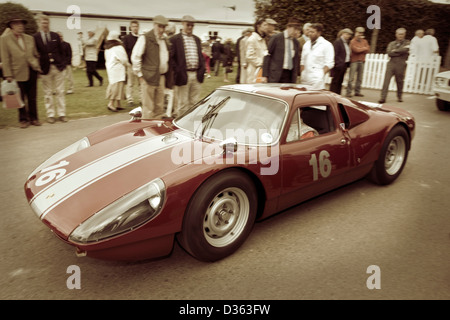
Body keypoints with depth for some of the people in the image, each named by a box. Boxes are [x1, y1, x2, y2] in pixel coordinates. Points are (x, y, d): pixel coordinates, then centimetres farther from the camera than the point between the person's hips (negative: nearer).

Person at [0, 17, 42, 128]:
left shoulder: (29, 38, 12)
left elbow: (36, 54, 17)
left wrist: (38, 67, 7)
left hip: (32, 71, 3)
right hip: (18, 73, -3)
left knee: (32, 97, 7)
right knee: (21, 98, 5)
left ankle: (33, 118, 17)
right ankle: (23, 119, 16)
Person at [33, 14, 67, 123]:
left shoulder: (55, 36, 6)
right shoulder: (35, 37, -1)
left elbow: (61, 51, 9)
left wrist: (63, 64, 1)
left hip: (58, 67, 2)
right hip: (45, 69, -2)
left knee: (60, 92, 5)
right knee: (48, 93, 5)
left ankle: (61, 114, 12)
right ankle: (50, 115, 13)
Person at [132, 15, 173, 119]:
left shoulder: (165, 40, 15)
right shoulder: (145, 38, -5)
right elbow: (135, 57, -7)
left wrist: (168, 78, 14)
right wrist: (140, 75, -10)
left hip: (161, 77, 7)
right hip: (148, 78, -6)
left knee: (159, 108, 11)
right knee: (148, 108, -4)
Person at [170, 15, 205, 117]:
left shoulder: (197, 39, 18)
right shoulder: (175, 39, -1)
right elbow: (171, 57, -5)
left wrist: (202, 69, 7)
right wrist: (177, 71, -12)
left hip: (197, 75, 5)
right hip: (184, 75, -5)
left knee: (194, 102, 10)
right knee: (183, 103, 0)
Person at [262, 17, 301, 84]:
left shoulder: (296, 42, 13)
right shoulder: (276, 38, -2)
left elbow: (296, 59, 18)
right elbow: (267, 56, -4)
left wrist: (295, 77, 11)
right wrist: (265, 75, -10)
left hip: (289, 76, 5)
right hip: (276, 75, -4)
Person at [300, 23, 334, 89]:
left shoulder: (326, 45, -3)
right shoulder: (306, 44, 15)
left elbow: (329, 64, -6)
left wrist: (321, 75, -12)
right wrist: (302, 74, 7)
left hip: (317, 79, -5)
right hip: (304, 79, 6)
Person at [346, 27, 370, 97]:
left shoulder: (364, 41, 16)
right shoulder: (353, 41, 1)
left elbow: (367, 50, 4)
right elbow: (356, 50, -12)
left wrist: (360, 49, -5)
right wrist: (364, 48, 2)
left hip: (362, 61, 5)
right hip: (354, 61, -5)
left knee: (360, 78, 4)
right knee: (351, 78, -10)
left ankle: (357, 92, 8)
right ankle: (349, 92, -8)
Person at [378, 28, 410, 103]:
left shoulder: (407, 43, 10)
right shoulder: (391, 43, 16)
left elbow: (405, 50, -11)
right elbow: (389, 53, -2)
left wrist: (395, 51, -2)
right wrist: (400, 52, -5)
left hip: (401, 65, -1)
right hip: (391, 64, 1)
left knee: (399, 81, 4)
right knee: (386, 80, -11)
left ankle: (399, 97, 19)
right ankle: (383, 97, -15)